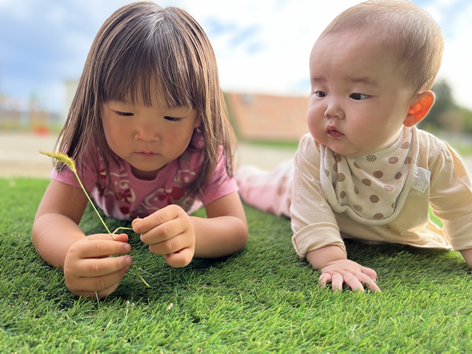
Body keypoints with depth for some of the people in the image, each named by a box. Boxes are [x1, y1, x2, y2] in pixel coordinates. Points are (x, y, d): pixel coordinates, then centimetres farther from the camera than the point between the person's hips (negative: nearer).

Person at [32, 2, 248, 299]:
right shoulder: (90, 141, -41)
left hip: (176, 212, 1)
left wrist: (193, 233, -68)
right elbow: (51, 218, -46)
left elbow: (237, 229, -44)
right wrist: (73, 252, -71)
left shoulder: (203, 150, -41)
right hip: (113, 214, 0)